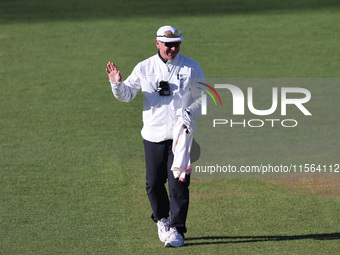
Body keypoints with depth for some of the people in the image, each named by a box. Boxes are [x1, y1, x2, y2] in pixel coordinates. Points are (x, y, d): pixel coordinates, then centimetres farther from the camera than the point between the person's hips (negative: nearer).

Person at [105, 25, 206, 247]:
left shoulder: (192, 68, 2)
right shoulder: (144, 68, 4)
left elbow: (202, 99, 6)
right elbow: (126, 95, 5)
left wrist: (189, 113, -13)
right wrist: (117, 83, -17)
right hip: (154, 135, 2)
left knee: (178, 183, -8)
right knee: (154, 183, 6)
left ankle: (177, 230, -2)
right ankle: (162, 220, 30)